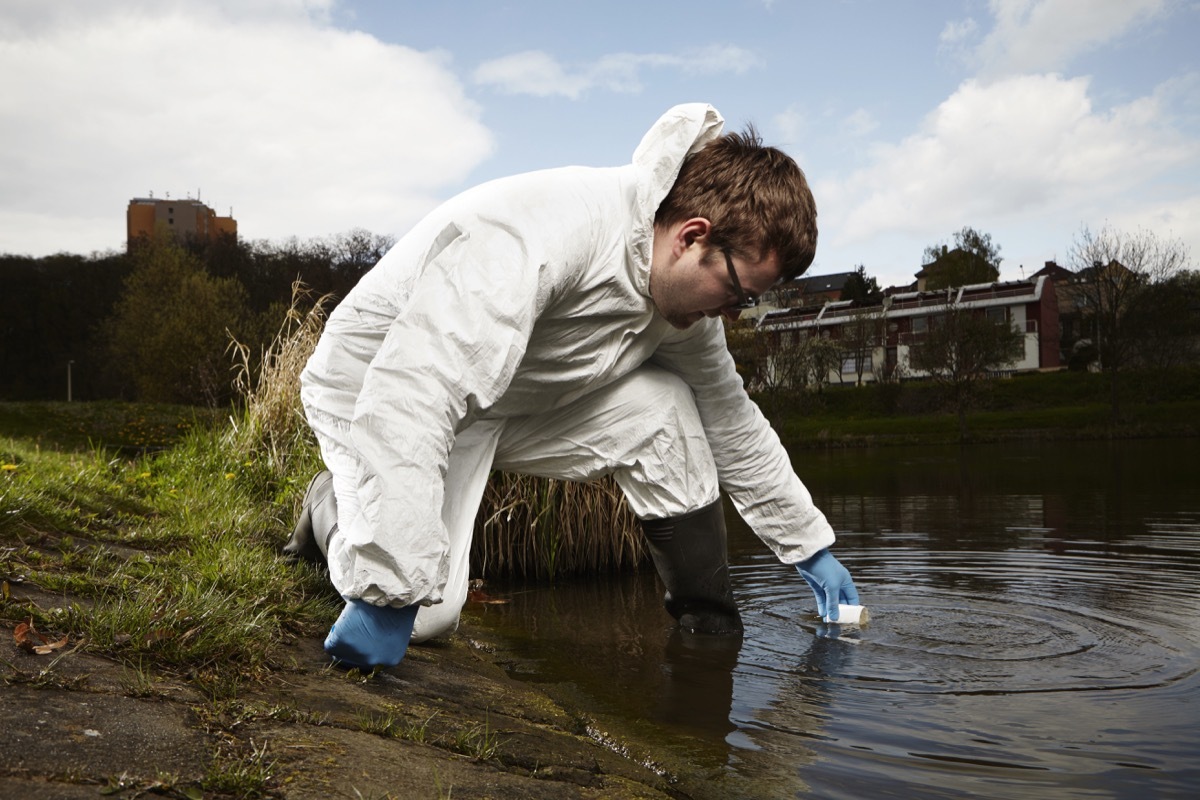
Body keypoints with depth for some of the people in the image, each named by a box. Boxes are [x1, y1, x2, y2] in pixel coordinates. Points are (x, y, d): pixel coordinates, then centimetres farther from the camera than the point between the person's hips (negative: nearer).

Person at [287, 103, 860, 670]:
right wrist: (388, 592, -44)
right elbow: (410, 395, -43)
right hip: (375, 385, -6)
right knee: (424, 614, -21)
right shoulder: (536, 237, -37)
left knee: (664, 404, -15)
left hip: (518, 400, 7)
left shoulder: (684, 285, -8)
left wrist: (810, 547, 10)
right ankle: (332, 504, 10)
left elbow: (732, 426, 5)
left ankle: (711, 630, -1)